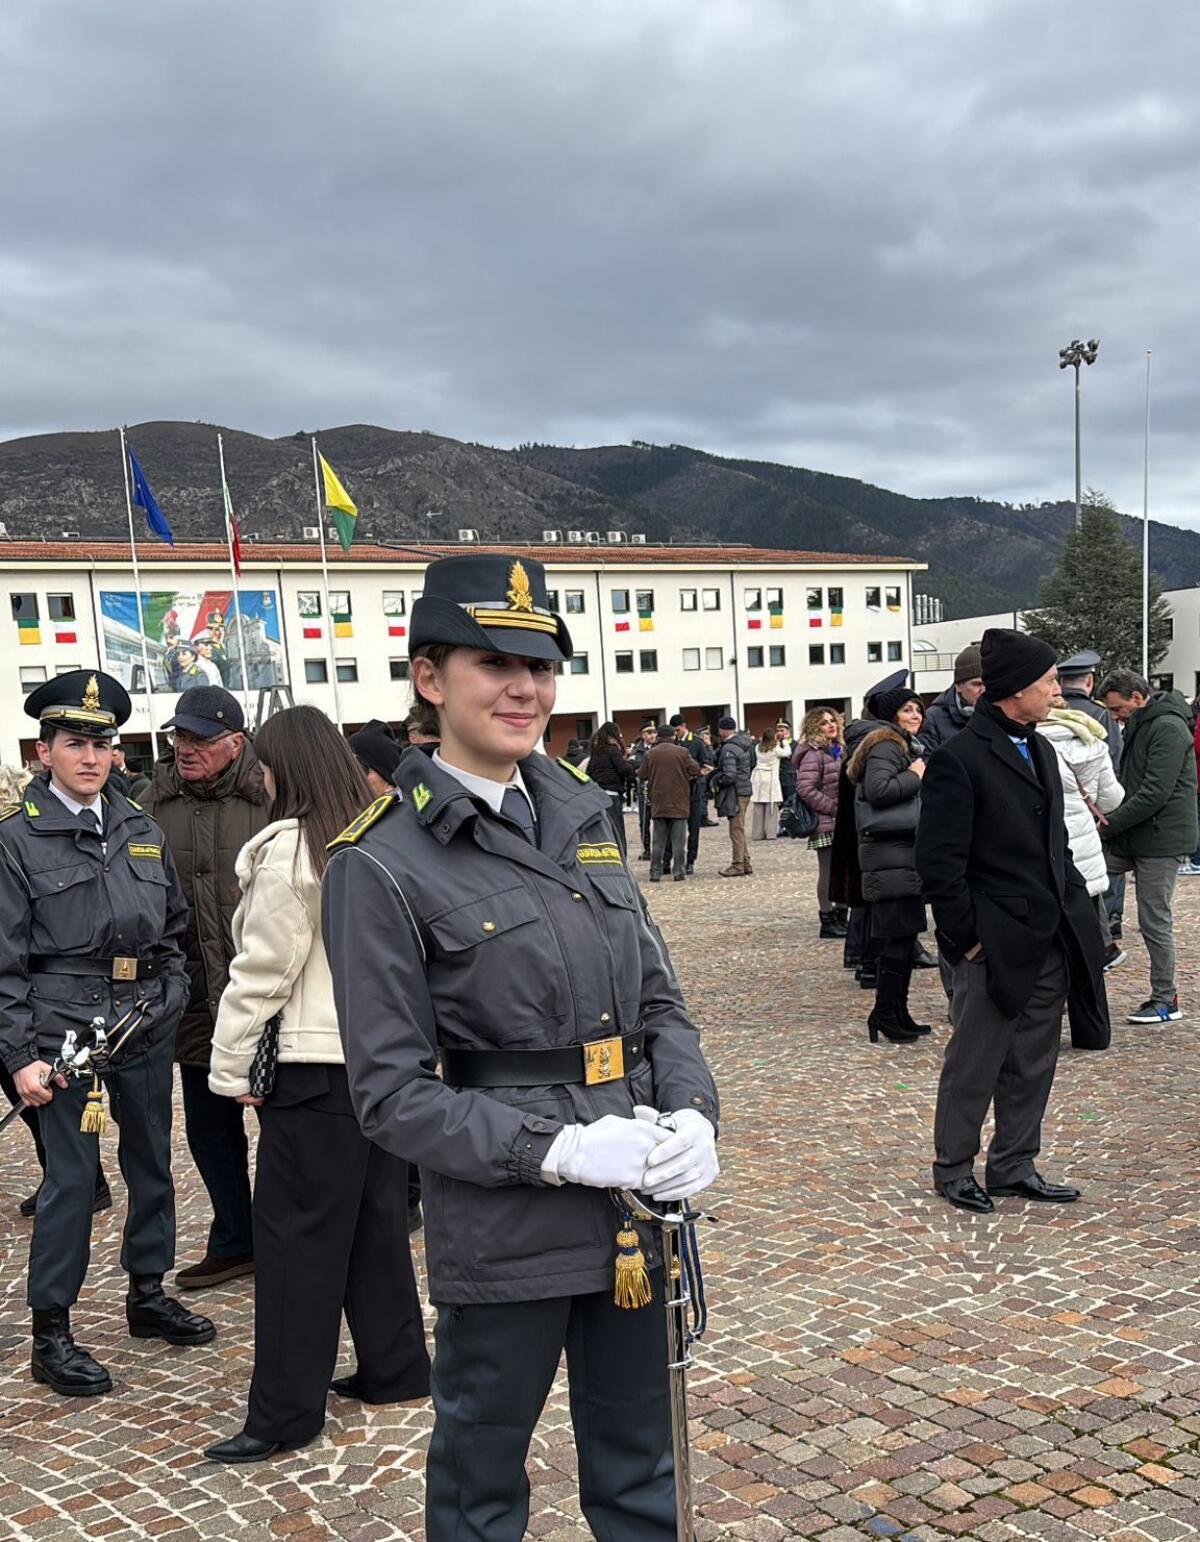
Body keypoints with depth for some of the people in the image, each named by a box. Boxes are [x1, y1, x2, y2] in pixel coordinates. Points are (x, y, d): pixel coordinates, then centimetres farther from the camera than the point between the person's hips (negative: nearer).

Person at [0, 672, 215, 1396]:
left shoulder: (143, 831, 9)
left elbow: (175, 924, 18)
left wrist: (171, 994, 6)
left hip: (148, 1029, 5)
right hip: (66, 1031, -5)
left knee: (152, 1163, 15)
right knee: (72, 1179, -2)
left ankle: (149, 1295, 32)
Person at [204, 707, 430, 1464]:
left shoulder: (289, 848, -15)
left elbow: (263, 969, -13)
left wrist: (231, 1065, -4)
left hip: (314, 1064, -7)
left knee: (299, 1235, 1)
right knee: (378, 1216, 17)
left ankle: (286, 1412, 8)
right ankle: (396, 1366, 28)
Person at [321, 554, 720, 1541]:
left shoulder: (586, 819, 5)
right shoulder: (382, 865, -12)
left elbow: (661, 1002, 10)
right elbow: (393, 1092, -12)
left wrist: (692, 1115, -8)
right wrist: (557, 1151, -21)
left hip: (641, 1208, 5)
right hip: (504, 1231, -5)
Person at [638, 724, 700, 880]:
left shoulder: (651, 754, -1)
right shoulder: (682, 752, -6)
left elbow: (641, 775, 2)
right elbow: (695, 770, -6)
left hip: (658, 803, 2)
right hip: (679, 802, -2)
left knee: (658, 841, 8)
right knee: (678, 840, 4)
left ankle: (655, 873, 6)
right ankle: (679, 872, 2)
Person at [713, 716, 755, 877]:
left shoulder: (728, 749, -19)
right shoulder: (745, 743, 9)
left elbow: (729, 776, -25)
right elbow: (752, 764, 19)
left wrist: (715, 779, -8)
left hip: (735, 792, -9)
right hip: (745, 788, 9)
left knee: (736, 830, -1)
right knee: (739, 829, 17)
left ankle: (738, 866, 5)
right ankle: (745, 863, 21)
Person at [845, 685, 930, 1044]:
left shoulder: (909, 746, 22)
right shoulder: (885, 745, -10)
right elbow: (877, 790, -23)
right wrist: (914, 776, -13)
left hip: (906, 849, 10)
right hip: (890, 854, -10)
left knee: (904, 934, 11)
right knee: (897, 934, -9)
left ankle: (898, 1013, 18)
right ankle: (884, 1014, -4)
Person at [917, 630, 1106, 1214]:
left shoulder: (1039, 749, 13)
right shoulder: (959, 759, -14)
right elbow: (938, 862, -15)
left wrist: (1074, 906, 10)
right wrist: (966, 936, -13)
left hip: (1050, 942, 8)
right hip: (996, 944, -8)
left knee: (1033, 1064, 15)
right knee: (974, 1066, 5)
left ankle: (1014, 1165, 28)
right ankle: (953, 1169, 20)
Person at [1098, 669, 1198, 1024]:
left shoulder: (1168, 728, -16)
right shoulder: (1140, 726, 15)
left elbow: (1154, 794, -24)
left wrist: (1107, 825, -18)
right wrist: (1109, 818, 5)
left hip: (1160, 838, -9)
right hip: (1133, 836, 9)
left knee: (1154, 921, -1)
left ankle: (1166, 1001, 12)